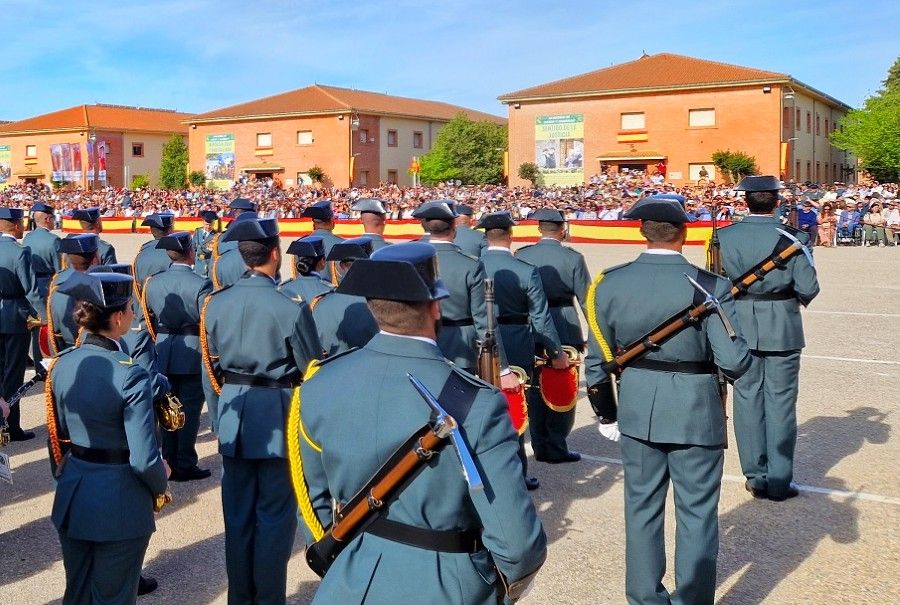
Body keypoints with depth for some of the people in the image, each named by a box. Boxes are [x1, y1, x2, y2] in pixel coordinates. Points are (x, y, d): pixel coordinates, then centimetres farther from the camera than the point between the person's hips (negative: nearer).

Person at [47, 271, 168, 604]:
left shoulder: (61, 364, -4)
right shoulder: (130, 376, -24)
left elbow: (60, 430, 11)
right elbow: (144, 461, -24)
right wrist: (160, 483, -4)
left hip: (72, 494, 6)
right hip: (119, 502, -6)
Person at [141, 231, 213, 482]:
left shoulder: (152, 282, 0)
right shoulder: (201, 284, -16)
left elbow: (149, 318, 6)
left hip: (164, 355, 5)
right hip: (193, 355, -5)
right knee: (189, 411, 5)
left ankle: (169, 463, 21)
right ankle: (185, 465, 11)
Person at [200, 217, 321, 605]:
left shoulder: (215, 304, -2)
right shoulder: (290, 308, -15)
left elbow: (209, 372, 6)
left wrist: (219, 421, 17)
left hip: (233, 418, 5)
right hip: (278, 417, -4)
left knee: (237, 516, 14)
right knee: (274, 517, 7)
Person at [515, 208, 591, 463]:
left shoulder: (521, 255, -1)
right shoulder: (573, 258, -8)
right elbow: (586, 299, -6)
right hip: (564, 330, -3)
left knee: (535, 388, 12)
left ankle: (540, 446, 19)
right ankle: (556, 448, 13)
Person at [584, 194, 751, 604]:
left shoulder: (609, 283, -6)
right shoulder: (710, 286, -16)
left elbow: (597, 360, 1)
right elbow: (733, 361, -18)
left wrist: (606, 415, 13)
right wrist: (740, 355, 6)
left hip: (637, 412, 3)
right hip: (695, 414, -3)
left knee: (642, 508, 18)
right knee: (696, 513, 12)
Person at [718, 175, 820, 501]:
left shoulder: (725, 236, -6)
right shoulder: (793, 237, -10)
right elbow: (808, 288, -10)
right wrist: (797, 297, 12)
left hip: (741, 326, 1)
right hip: (782, 328, -1)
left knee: (748, 398, 11)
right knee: (780, 402, 7)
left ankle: (756, 477, 18)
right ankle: (779, 481, 13)